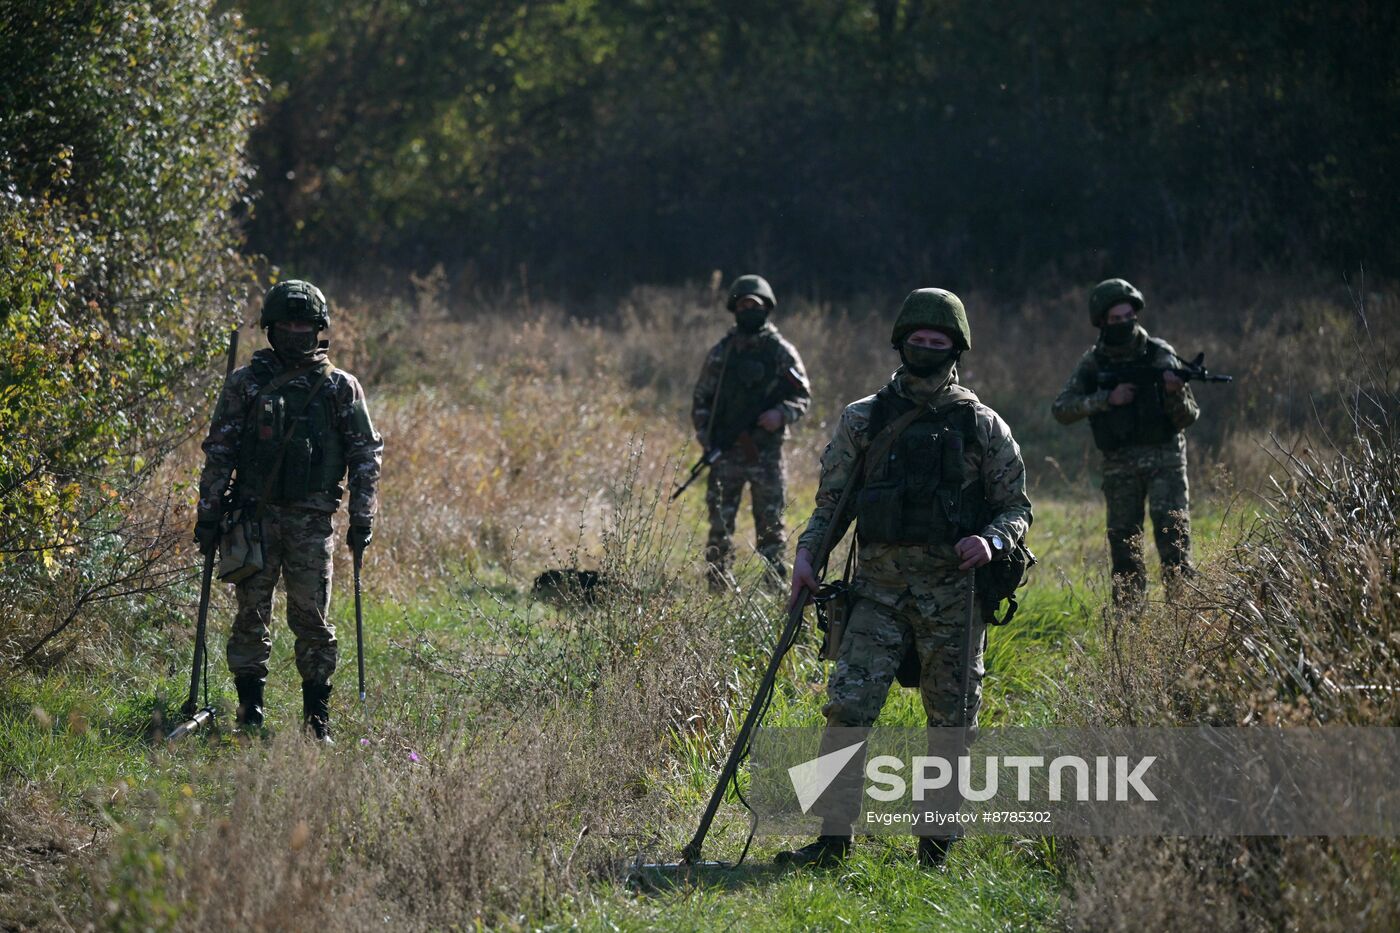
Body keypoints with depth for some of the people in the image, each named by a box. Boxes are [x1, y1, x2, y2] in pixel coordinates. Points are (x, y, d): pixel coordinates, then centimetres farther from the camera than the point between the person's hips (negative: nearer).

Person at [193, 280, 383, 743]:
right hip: (255, 513, 0)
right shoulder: (246, 383, 5)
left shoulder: (340, 388, 6)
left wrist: (362, 515, 1)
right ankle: (249, 711, 7)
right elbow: (218, 451, 6)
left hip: (311, 518, 0)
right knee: (252, 614, 1)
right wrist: (208, 512, 2)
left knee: (312, 617, -1)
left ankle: (317, 717, 6)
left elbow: (365, 453, 8)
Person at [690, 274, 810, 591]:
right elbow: (701, 400, 12)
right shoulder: (721, 353, 8)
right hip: (726, 452, 1)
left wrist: (782, 413, -14)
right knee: (720, 527, 1)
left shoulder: (781, 352, 4)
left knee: (771, 525, 0)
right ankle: (719, 590, 6)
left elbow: (803, 395, 6)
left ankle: (776, 588, 4)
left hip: (766, 452, -1)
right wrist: (707, 440, -1)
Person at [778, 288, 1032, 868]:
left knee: (952, 721, 4)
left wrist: (992, 540, -14)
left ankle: (934, 848, 17)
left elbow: (1017, 507, 7)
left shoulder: (982, 426, 5)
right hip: (879, 590, 1)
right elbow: (832, 502, 12)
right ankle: (833, 838, -6)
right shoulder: (864, 419, 8)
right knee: (848, 707, -11)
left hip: (953, 595, 0)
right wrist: (806, 556, -4)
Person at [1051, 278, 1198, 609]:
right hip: (1119, 465, 2)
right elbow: (1061, 409, -4)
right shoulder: (1093, 362, 3)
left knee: (1173, 532, -16)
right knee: (1124, 543, 4)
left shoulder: (1161, 355, -2)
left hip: (1164, 458, -2)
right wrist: (1107, 399, -15)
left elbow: (1187, 418, -3)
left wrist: (1175, 394, -25)